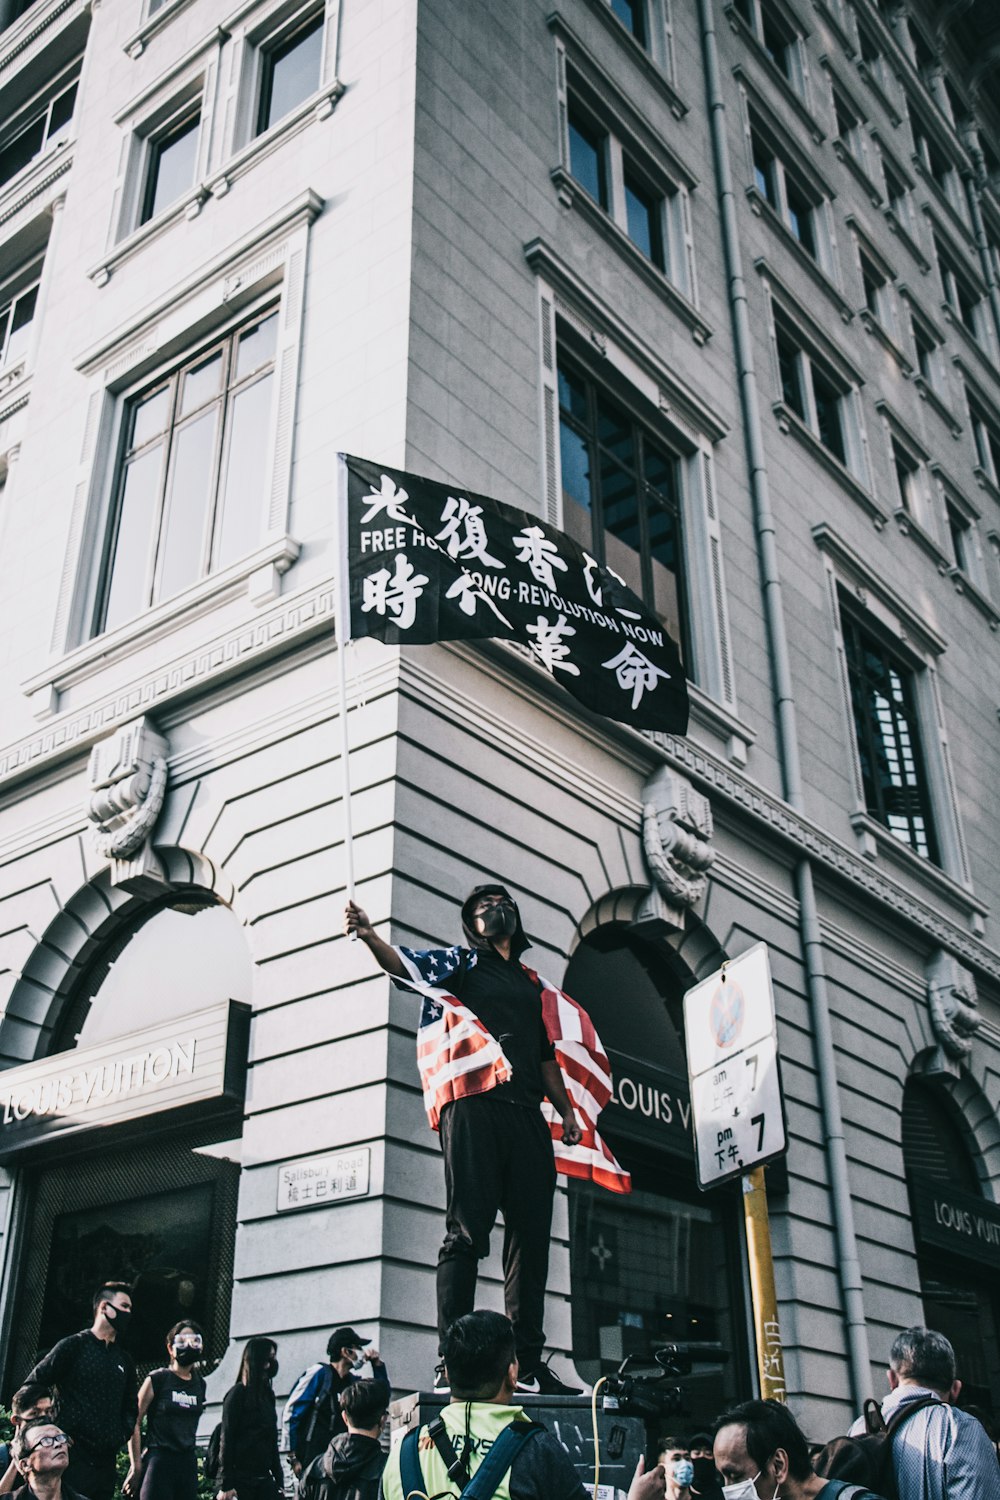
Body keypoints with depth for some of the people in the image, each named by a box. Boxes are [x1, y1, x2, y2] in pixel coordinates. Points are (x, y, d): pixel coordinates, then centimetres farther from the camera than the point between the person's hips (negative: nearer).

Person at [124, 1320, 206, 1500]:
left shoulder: (200, 1384, 12)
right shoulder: (157, 1379, -3)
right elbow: (134, 1422, -4)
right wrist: (136, 1465, -8)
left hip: (188, 1462, 5)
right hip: (159, 1460, -5)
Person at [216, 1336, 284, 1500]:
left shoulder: (268, 1394, 15)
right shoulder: (238, 1393, -5)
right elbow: (226, 1440, -9)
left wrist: (279, 1480, 14)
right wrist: (226, 1485, -14)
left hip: (264, 1478, 6)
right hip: (240, 1479, -6)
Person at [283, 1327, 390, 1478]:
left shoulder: (354, 1381, 13)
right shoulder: (318, 1374, -5)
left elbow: (382, 1400, 18)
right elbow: (290, 1413, -5)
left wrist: (377, 1365, 7)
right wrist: (294, 1457, -8)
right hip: (312, 1459, -6)